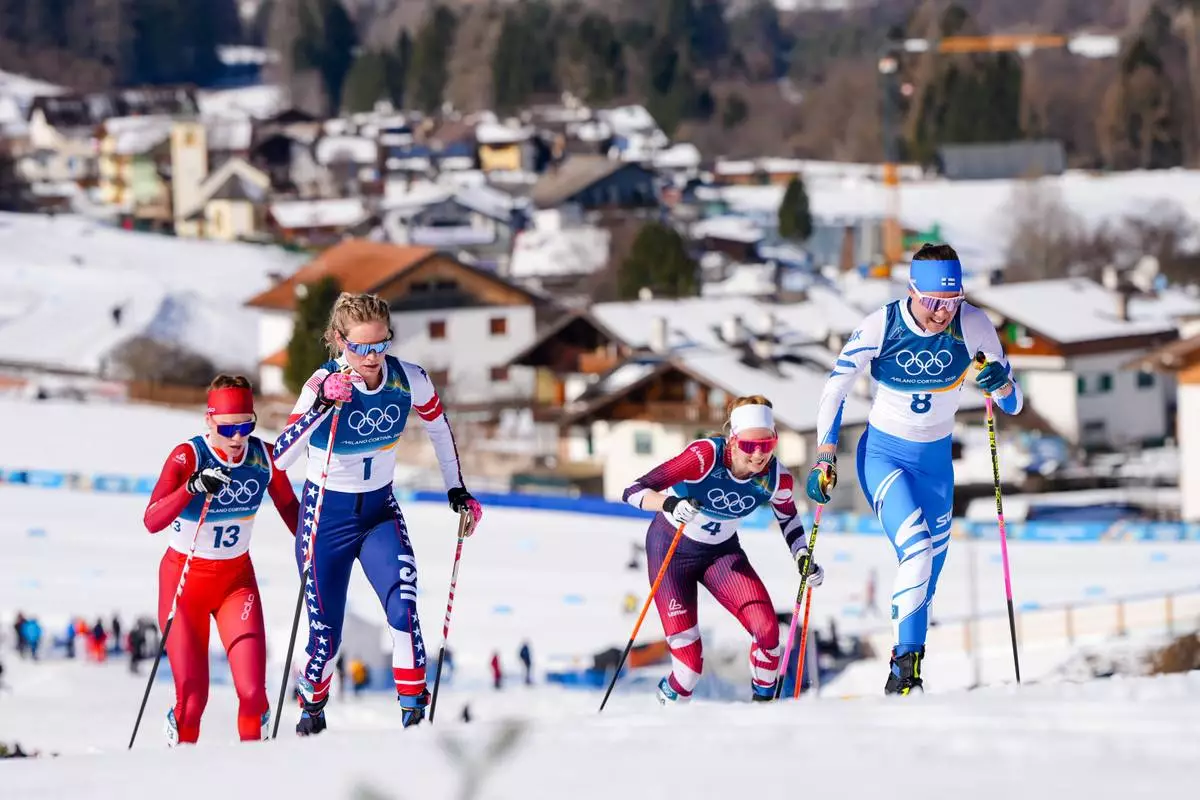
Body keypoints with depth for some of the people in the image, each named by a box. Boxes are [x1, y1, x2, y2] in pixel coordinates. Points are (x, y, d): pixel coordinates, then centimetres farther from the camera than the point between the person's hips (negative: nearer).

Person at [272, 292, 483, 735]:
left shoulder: (409, 380, -13)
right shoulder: (325, 383, -22)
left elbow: (439, 427, 9)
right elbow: (281, 457, -31)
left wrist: (457, 489, 10)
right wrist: (323, 405, -42)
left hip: (380, 512, 2)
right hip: (327, 518, -2)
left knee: (403, 608, -24)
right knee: (326, 633, 5)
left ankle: (414, 708, -16)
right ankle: (312, 707, 34)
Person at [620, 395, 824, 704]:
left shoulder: (776, 478, -18)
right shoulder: (707, 456, -32)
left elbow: (788, 518, 6)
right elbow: (634, 491, -34)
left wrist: (803, 559, -9)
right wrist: (670, 504, -53)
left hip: (722, 551, 3)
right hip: (671, 548, -3)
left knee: (766, 628, -20)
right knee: (690, 660, -11)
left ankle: (763, 702, 5)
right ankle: (669, 702, 22)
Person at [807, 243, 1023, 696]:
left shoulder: (973, 326, -15)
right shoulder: (882, 326, -20)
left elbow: (1013, 405, -9)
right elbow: (834, 390, -8)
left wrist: (1002, 384, -32)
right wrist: (824, 459, -13)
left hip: (936, 460, 3)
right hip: (883, 454, -3)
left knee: (929, 574, 7)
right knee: (917, 550, -25)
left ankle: (908, 673, 21)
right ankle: (904, 669, -22)